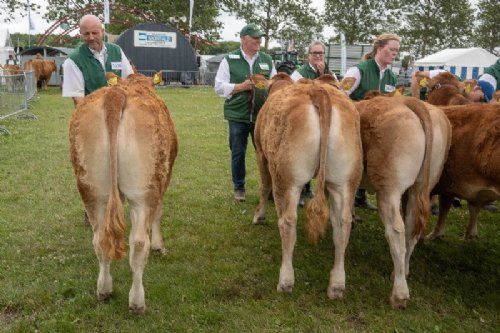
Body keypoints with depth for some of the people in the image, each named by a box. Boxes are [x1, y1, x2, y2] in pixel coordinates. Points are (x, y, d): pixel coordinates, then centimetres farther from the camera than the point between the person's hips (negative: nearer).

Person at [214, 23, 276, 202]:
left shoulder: (267, 60, 10)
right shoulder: (229, 60, 1)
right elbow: (219, 87, -3)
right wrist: (241, 87, -14)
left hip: (262, 115, 2)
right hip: (238, 115, -2)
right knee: (238, 153, 7)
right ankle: (239, 188, 21)